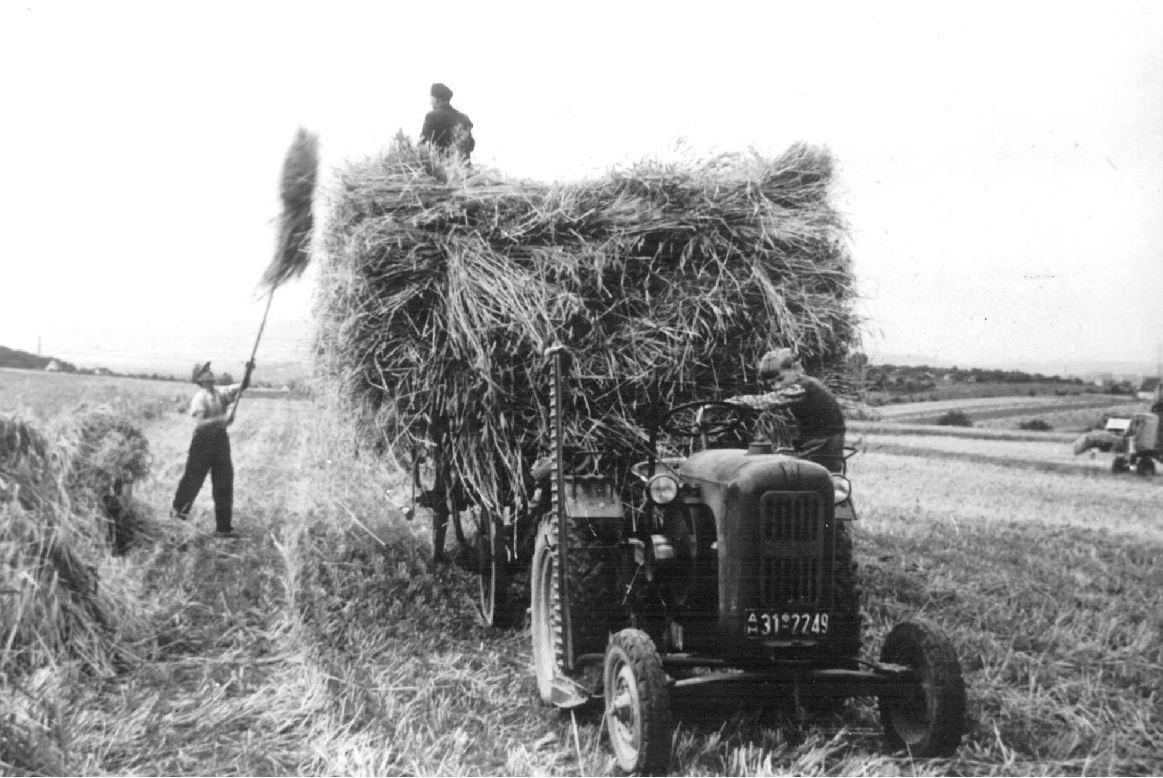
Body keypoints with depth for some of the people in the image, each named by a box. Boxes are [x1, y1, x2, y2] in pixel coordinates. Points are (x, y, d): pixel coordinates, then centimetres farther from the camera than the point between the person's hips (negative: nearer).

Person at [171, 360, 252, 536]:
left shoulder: (222, 393, 4)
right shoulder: (199, 399, -13)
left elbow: (242, 386, -1)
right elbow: (199, 424, -21)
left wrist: (248, 372, -20)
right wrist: (220, 419, -31)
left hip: (220, 438, 5)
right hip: (203, 440, -5)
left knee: (224, 483, 2)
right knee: (193, 478, 9)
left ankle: (224, 526, 6)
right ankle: (179, 509, 37)